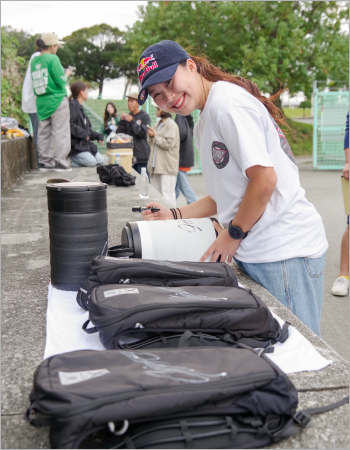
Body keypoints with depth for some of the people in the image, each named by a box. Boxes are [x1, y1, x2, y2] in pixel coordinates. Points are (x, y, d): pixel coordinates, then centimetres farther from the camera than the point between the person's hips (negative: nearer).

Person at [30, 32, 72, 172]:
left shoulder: (34, 61, 10)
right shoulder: (53, 58, -10)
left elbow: (36, 82, 16)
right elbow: (61, 81, -14)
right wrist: (67, 74, 8)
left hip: (41, 102, 7)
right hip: (57, 99, -7)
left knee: (44, 133, 11)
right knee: (61, 132, -2)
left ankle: (44, 161, 15)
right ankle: (60, 162, -2)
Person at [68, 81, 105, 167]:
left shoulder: (80, 108, 22)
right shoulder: (72, 105, -9)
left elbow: (87, 130, 24)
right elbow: (70, 125, -23)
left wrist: (97, 136, 9)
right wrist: (83, 134, -20)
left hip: (84, 144, 10)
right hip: (74, 144, -10)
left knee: (101, 160, 0)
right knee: (91, 162, -23)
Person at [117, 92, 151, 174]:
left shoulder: (145, 116, 2)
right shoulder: (127, 116, 15)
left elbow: (143, 133, -9)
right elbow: (120, 133, 10)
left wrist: (132, 122, -16)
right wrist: (122, 121, -4)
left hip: (142, 156, -4)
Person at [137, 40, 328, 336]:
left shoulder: (226, 103, -13)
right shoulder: (203, 124, 18)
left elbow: (264, 179, -19)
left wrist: (232, 235, -9)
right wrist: (174, 216, 19)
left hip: (285, 250, -10)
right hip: (254, 252, 10)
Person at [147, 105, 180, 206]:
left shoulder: (172, 125, -8)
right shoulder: (158, 124, 18)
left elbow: (169, 143, -16)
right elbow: (151, 143, 23)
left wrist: (155, 136, -8)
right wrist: (150, 136, 2)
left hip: (167, 166, -8)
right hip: (156, 165, 9)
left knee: (167, 193, -8)